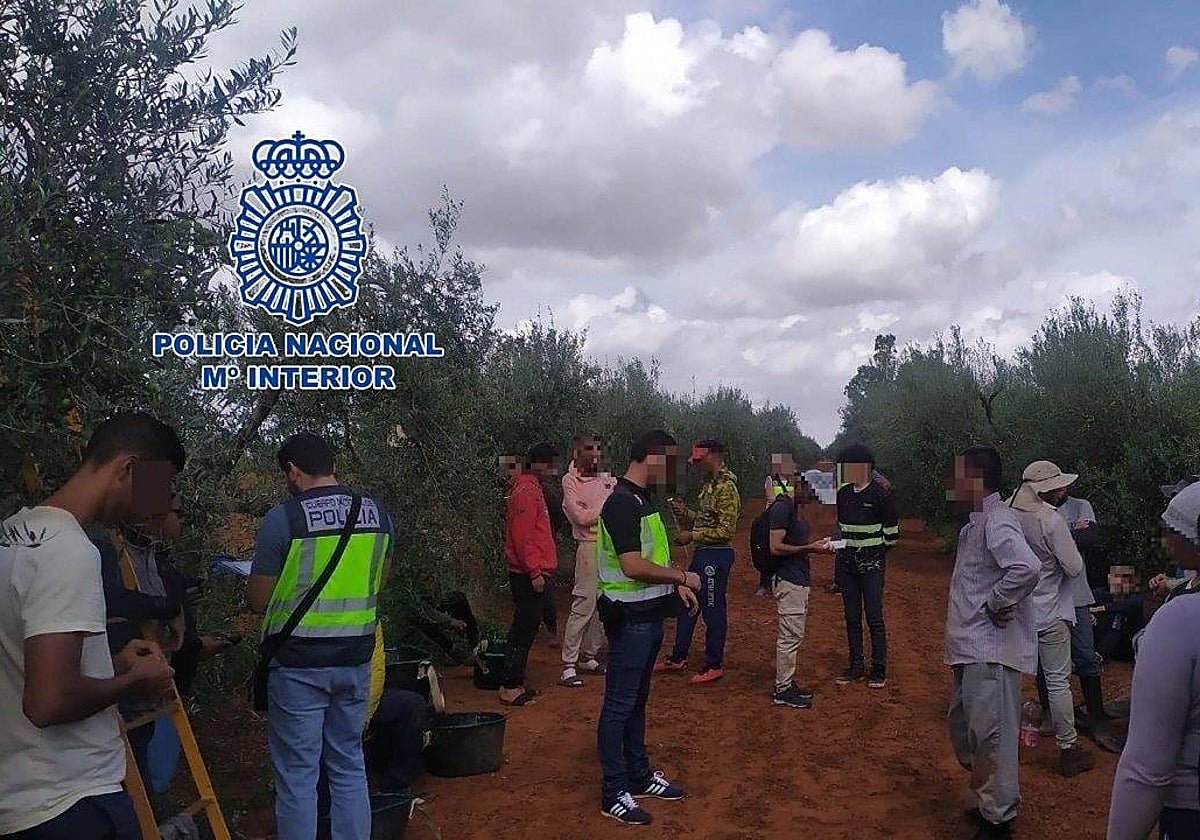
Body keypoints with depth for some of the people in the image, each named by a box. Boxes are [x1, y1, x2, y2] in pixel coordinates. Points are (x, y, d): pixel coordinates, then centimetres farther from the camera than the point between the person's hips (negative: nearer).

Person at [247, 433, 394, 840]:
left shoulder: (283, 517, -14)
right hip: (355, 658, 5)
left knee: (297, 774, 7)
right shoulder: (377, 513, 1)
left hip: (298, 663, -4)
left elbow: (258, 600, -7)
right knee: (349, 767, 17)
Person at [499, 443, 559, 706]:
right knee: (524, 630, -6)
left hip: (537, 572, 10)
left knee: (527, 629, 14)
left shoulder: (533, 488, 18)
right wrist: (535, 571, -22)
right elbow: (522, 536, -21)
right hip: (530, 575, -10)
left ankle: (516, 683, 21)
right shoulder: (525, 491, -14)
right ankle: (510, 687, 0)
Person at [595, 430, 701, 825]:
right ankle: (614, 793, 10)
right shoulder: (621, 503, -20)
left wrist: (676, 586, 11)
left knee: (637, 700, 19)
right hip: (629, 618, -10)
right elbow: (633, 566, -26)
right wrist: (683, 576, -15)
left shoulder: (644, 500, 12)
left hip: (649, 615, 10)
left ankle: (639, 776, 31)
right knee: (619, 704, 1)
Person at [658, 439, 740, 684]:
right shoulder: (709, 483, 12)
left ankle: (715, 665, 15)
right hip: (702, 553, 10)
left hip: (716, 555, -10)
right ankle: (678, 658, 29)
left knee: (713, 610, 1)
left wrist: (693, 536, -20)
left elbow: (727, 530, -23)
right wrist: (686, 512, 7)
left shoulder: (726, 487, -19)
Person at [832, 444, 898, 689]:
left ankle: (879, 670, 8)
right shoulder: (844, 493, 8)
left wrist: (877, 552, 4)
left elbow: (892, 531, -2)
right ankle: (856, 667, 20)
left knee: (874, 619, -3)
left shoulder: (880, 494, -10)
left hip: (871, 565, -6)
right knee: (852, 618, 10)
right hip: (847, 564, 6)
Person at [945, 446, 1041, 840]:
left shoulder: (997, 520, -18)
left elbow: (1026, 567, -35)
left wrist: (996, 605, -23)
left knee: (990, 735, 0)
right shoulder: (977, 523, 13)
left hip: (991, 649, -11)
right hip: (973, 648, 11)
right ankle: (994, 802, 36)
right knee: (962, 726, 20)